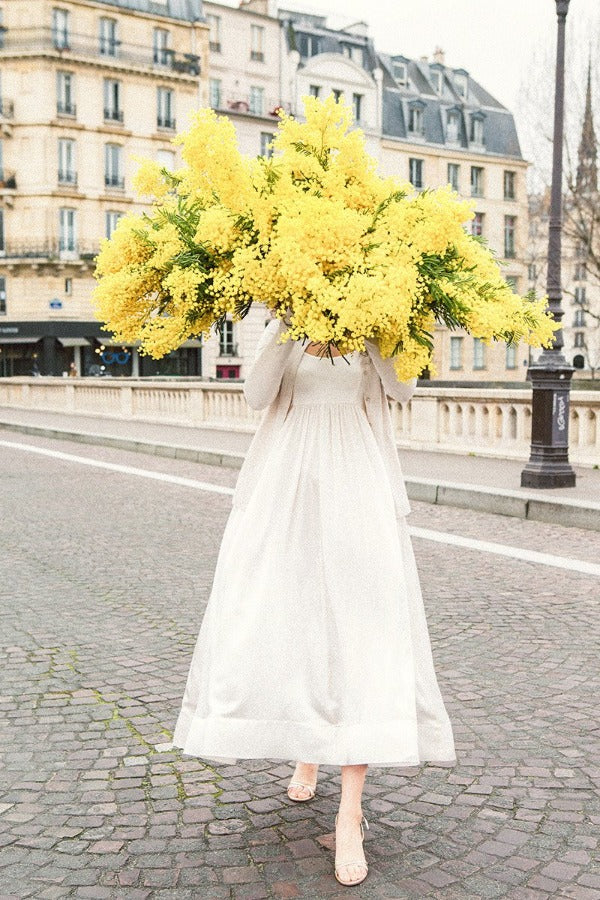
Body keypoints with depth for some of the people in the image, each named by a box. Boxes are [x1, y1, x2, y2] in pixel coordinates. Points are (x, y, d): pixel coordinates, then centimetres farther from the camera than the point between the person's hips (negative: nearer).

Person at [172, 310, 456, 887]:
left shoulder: (370, 339, 9)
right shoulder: (283, 335, 11)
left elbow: (402, 390, -10)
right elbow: (257, 395, -7)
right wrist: (286, 323, -12)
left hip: (353, 494, -1)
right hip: (284, 492, 2)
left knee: (357, 638, -10)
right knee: (285, 623, 5)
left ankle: (350, 815, -10)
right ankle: (305, 751, 33)